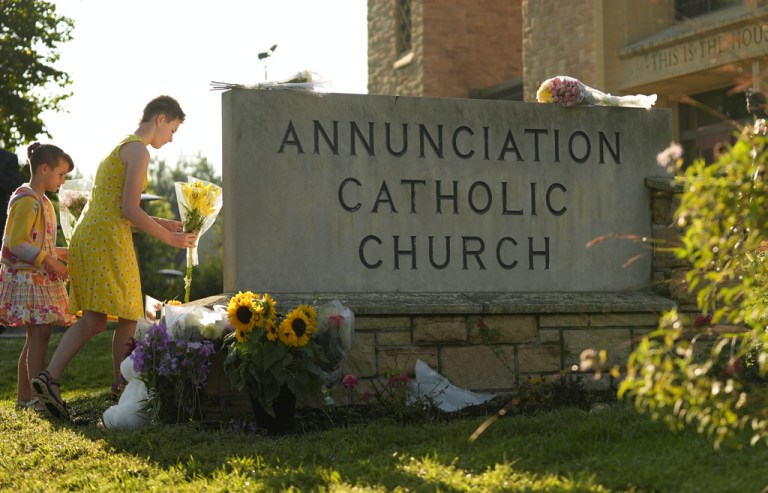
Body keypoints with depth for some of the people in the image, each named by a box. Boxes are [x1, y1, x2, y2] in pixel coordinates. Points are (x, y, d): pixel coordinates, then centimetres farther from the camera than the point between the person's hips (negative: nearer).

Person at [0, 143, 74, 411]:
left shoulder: (41, 201, 17)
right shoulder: (26, 201, -15)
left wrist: (58, 253, 15)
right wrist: (49, 260, -20)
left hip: (39, 278, 10)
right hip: (26, 276, -10)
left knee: (36, 335, 9)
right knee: (40, 333, -13)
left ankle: (24, 396, 12)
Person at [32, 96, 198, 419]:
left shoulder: (119, 147, 24)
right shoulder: (138, 151, -7)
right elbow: (129, 211, -14)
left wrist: (160, 223, 23)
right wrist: (170, 238, -5)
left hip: (86, 235, 10)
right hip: (108, 238, -10)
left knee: (93, 320, 7)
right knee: (128, 318, -1)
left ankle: (50, 377, -7)